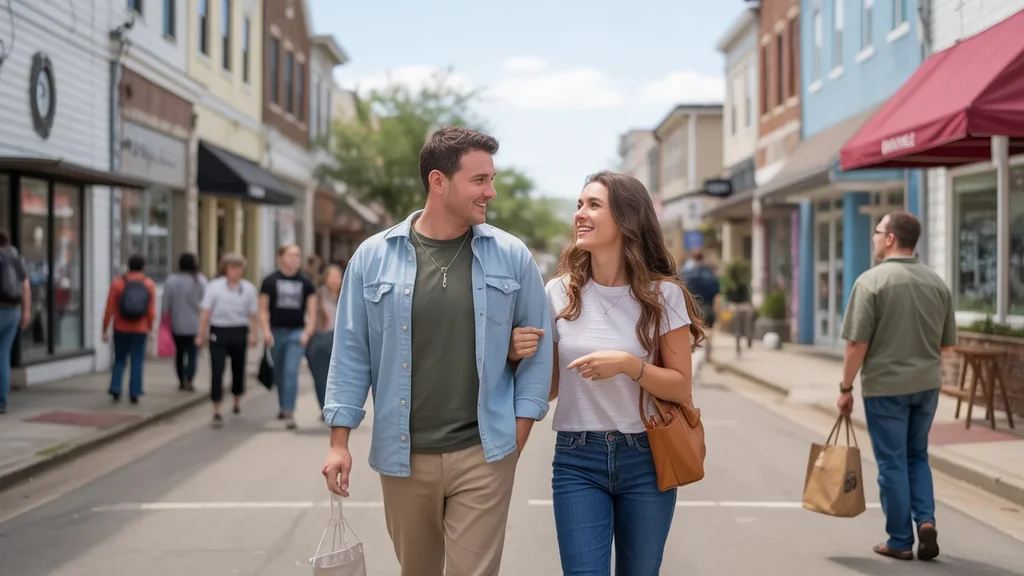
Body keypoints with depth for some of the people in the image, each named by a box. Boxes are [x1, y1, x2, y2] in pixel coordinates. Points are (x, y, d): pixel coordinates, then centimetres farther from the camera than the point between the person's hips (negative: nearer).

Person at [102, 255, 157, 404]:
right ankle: (134, 393, 3)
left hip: (121, 328, 0)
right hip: (140, 329, 0)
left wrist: (105, 330, 0)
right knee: (137, 362, 6)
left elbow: (109, 309, -6)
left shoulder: (118, 283, -4)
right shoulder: (149, 284, -3)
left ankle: (116, 389, 3)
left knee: (119, 360, 14)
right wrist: (150, 329, 6)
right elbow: (151, 311, -6)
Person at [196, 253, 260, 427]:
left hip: (239, 333, 2)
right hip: (218, 332, -2)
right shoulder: (214, 287, -5)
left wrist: (252, 333, -7)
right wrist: (201, 334, -7)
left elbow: (253, 314, 3)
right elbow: (205, 312, -4)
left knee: (238, 368, 15)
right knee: (217, 371, -7)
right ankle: (217, 411, -4)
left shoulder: (249, 288, 1)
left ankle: (237, 401, 40)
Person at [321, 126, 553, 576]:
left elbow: (537, 347, 3)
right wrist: (339, 441, 0)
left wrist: (518, 435, -2)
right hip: (402, 456, 1)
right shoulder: (373, 257, -1)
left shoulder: (512, 257, -1)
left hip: (483, 455, -1)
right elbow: (351, 354, 3)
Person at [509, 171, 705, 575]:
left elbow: (681, 388, -4)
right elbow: (550, 388, 7)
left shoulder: (662, 294, -6)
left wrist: (629, 365, -21)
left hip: (646, 459, 0)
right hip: (577, 461, 1)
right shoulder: (560, 293, -1)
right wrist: (520, 356, -13)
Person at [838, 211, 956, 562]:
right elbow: (948, 343, 9)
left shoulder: (871, 281, -13)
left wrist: (846, 387, -7)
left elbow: (857, 342, -16)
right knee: (917, 456, 20)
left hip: (885, 385, -5)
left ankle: (900, 541, 11)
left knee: (893, 462, 5)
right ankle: (925, 521, 4)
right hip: (927, 384, 5)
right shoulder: (937, 283, 4)